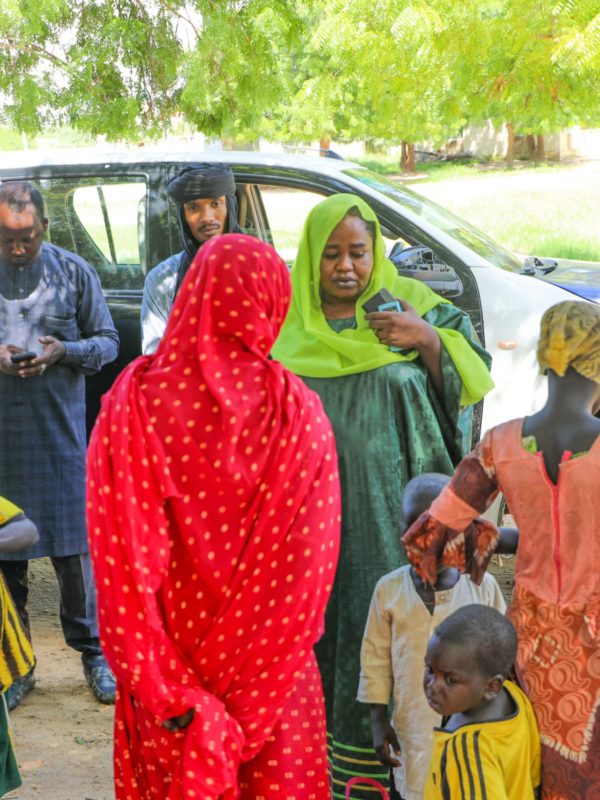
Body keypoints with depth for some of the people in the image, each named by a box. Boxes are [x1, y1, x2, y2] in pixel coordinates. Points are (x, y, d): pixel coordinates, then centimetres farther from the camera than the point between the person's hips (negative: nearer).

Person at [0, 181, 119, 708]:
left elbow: (108, 342, 5)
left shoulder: (73, 272, 1)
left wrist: (63, 351, -14)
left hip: (60, 432, -1)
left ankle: (92, 650, 18)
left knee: (73, 545, 3)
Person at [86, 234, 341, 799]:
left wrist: (164, 694, -11)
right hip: (269, 675, 0)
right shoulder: (297, 412, -12)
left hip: (169, 662, 0)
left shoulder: (132, 402, -13)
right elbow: (310, 565, -13)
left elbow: (120, 559, -16)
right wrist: (250, 705, -6)